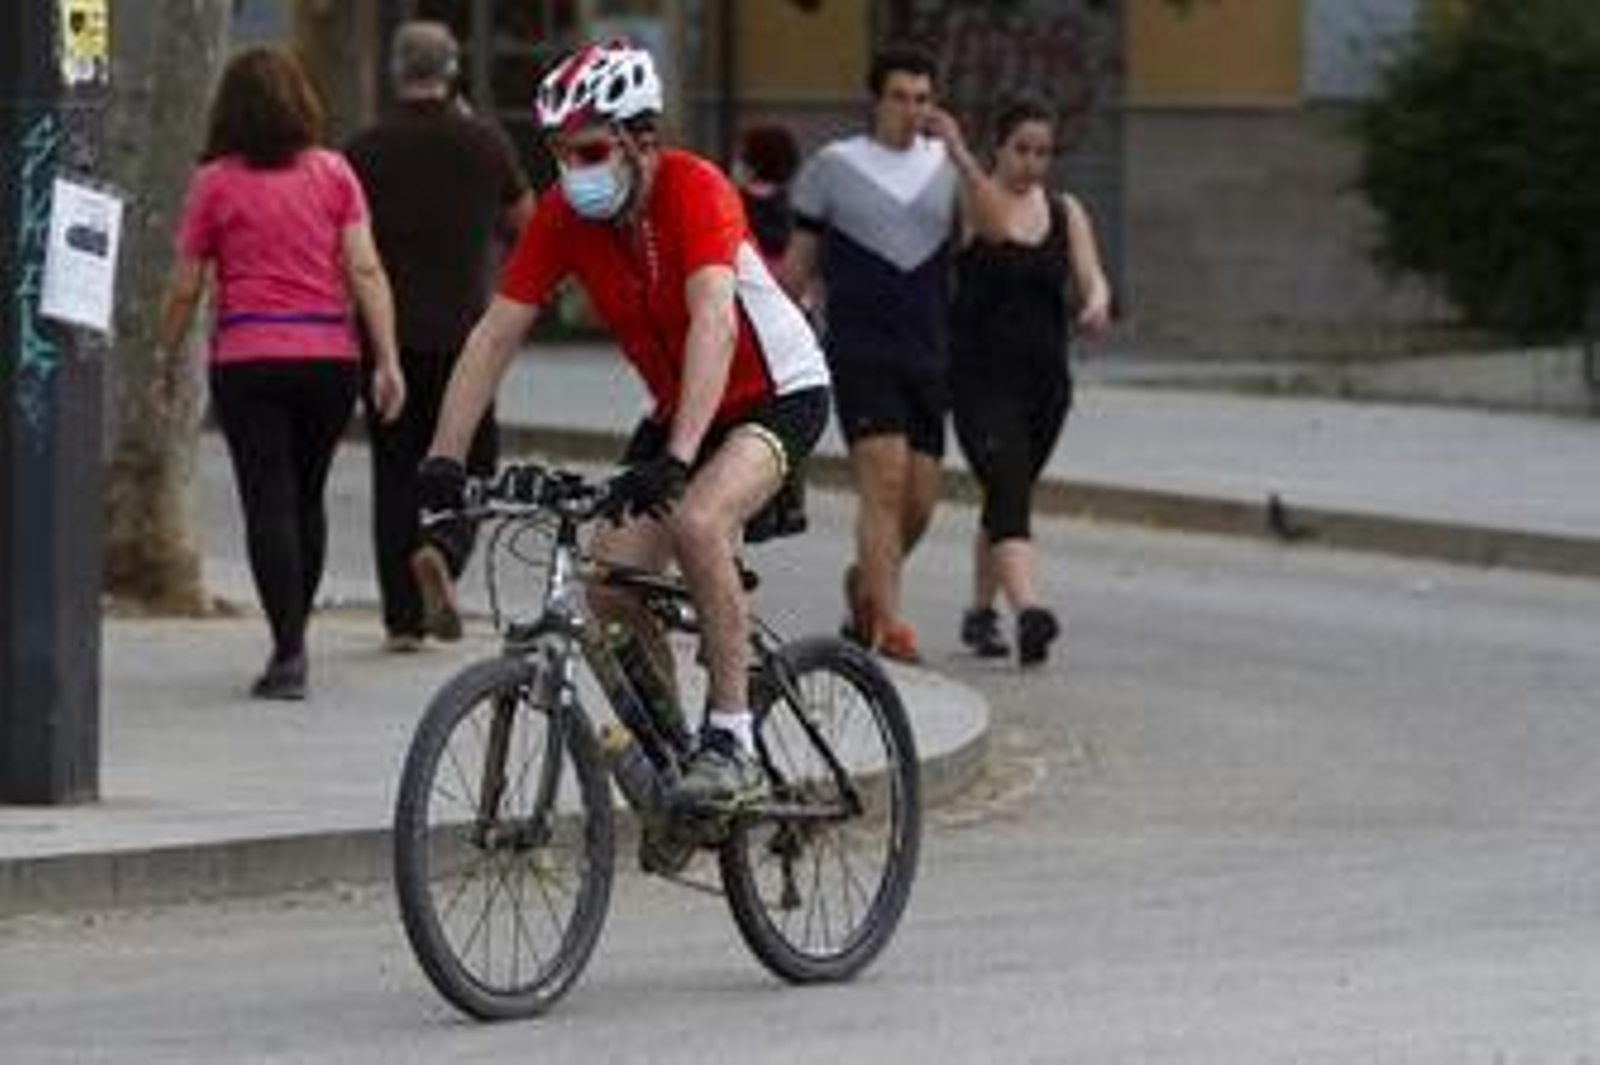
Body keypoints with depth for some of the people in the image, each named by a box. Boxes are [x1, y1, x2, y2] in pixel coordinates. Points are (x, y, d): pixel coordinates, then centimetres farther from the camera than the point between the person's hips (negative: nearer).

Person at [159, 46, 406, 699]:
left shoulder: (216, 183, -2)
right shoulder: (334, 173, 3)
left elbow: (185, 288, 2)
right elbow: (365, 269, -2)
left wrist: (168, 358, 16)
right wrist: (387, 359, -1)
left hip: (248, 359, -3)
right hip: (330, 356, 3)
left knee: (270, 504, -3)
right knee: (307, 497, 17)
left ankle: (288, 650, -12)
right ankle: (294, 638, 25)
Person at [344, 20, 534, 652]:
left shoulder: (364, 151, -3)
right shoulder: (484, 144, -2)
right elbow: (523, 222, 13)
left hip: (389, 335, 1)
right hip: (465, 332, -1)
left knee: (395, 468, 7)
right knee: (470, 458, 12)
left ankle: (402, 618, 5)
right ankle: (442, 550, -17)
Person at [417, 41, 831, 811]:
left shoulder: (694, 191, -28)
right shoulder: (563, 215, -11)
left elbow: (713, 323, -41)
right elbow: (495, 335, -13)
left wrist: (676, 459, -52)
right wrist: (444, 458, -25)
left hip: (778, 394, -6)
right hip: (677, 408, 6)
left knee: (697, 523, -32)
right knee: (611, 583, -8)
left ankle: (731, 741, -22)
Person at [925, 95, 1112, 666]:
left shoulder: (1065, 212, 10)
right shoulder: (967, 200, -5)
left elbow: (1091, 277, 2)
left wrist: (1096, 304, -22)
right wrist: (957, 156, -40)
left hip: (1044, 379, 5)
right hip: (981, 378, -5)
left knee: (1006, 497, 16)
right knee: (1010, 491, -19)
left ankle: (980, 613, 32)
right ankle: (1028, 614, -33)